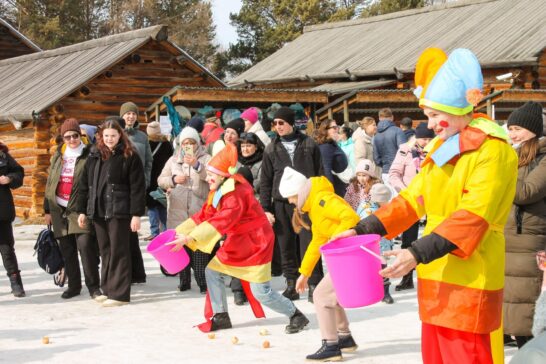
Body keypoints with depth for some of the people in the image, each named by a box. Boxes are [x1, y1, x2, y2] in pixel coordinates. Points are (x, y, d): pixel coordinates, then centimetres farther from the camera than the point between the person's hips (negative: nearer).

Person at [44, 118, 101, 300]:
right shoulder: (58, 157, 14)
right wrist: (48, 209, 13)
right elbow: (50, 182, 16)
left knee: (86, 246, -11)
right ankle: (73, 285, 19)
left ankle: (93, 286, -2)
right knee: (67, 251, 9)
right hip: (60, 210, 6)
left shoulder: (89, 155, -3)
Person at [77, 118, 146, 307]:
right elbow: (85, 184, 16)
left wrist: (136, 214, -13)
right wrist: (82, 210, 12)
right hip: (98, 212, 6)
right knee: (105, 252, 11)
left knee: (119, 252, -2)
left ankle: (120, 293, 2)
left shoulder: (129, 156, -5)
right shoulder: (95, 156, 12)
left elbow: (138, 187, -8)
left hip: (119, 212, -6)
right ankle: (108, 290, 19)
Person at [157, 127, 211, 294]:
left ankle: (203, 282, -6)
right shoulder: (173, 160, 15)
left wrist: (197, 165, -25)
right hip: (178, 213, 4)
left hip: (199, 212, -3)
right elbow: (160, 180, 13)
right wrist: (173, 179, -6)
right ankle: (184, 281, 18)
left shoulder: (205, 158, 4)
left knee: (200, 248, -9)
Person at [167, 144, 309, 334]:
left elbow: (220, 222, -36)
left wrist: (189, 238, -40)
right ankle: (221, 317, 15)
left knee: (261, 293, -9)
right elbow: (203, 216, 5)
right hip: (237, 243, 9)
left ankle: (296, 316, 9)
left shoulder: (237, 194, -26)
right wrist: (178, 233, -5)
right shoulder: (218, 193, 4)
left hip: (256, 243, -9)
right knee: (212, 270, 4)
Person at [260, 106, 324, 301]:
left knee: (309, 245, -6)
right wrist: (266, 209, 2)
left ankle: (314, 284, -1)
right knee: (286, 247, 4)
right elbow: (265, 181, 9)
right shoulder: (272, 149, 9)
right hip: (281, 204, 2)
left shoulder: (309, 145, 5)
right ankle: (291, 285, 12)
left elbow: (320, 175, 6)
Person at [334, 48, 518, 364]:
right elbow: (413, 199, 14)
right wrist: (363, 230, 4)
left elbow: (473, 217, -22)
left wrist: (419, 253, -30)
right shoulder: (443, 146, 15)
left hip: (470, 282, -8)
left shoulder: (492, 149, -13)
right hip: (438, 278, 9)